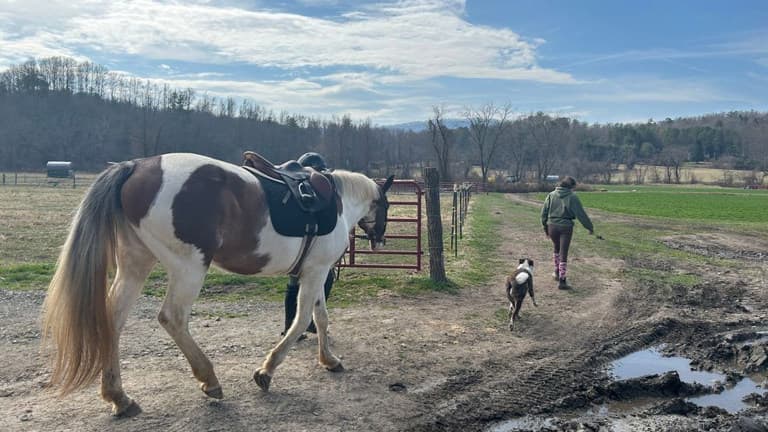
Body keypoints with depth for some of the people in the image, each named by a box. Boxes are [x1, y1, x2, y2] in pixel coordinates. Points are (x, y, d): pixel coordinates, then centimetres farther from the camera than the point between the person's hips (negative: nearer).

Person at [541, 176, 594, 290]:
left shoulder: (551, 195, 2)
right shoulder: (572, 197, -9)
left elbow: (544, 212, 5)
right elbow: (581, 214, -8)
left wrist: (545, 227, 15)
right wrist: (590, 227, 2)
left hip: (552, 226, 4)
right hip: (566, 227, -4)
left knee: (557, 249, 26)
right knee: (563, 254, 1)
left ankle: (557, 272, 37)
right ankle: (561, 280, 1)